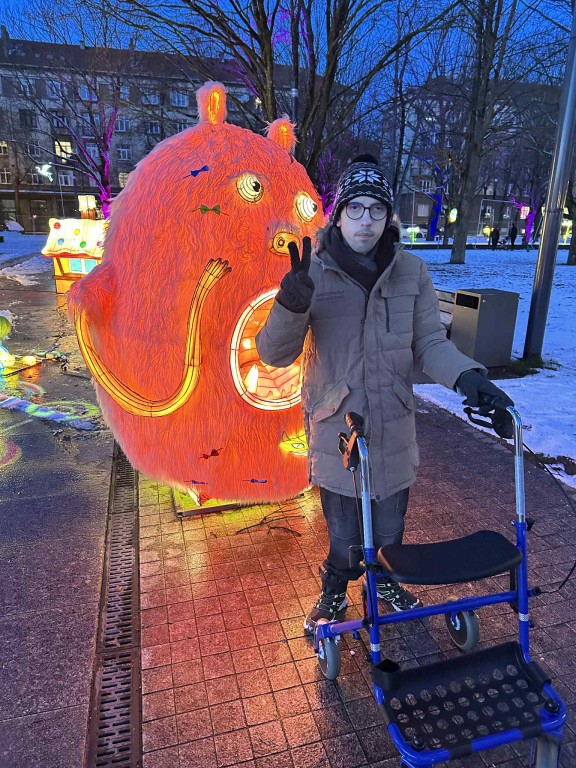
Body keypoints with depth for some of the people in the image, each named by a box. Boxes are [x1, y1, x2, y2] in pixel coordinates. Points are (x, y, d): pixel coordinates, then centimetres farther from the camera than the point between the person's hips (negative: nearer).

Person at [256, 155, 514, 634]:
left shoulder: (410, 272, -3)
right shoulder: (313, 273, -10)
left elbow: (430, 341, -2)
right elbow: (274, 354, -13)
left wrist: (466, 375, -22)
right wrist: (292, 305, -33)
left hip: (394, 431, 3)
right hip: (337, 434, -2)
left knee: (391, 530, 23)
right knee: (344, 536, 14)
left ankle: (386, 581, 55)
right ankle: (335, 593, 46)